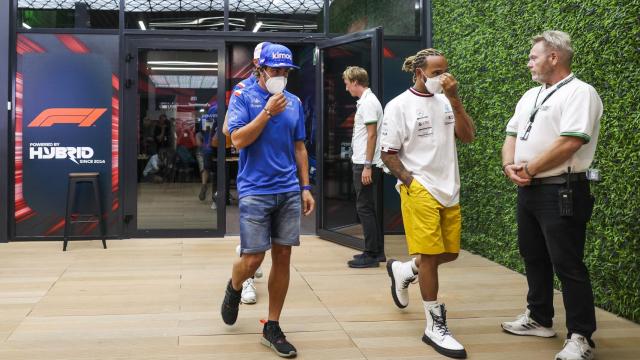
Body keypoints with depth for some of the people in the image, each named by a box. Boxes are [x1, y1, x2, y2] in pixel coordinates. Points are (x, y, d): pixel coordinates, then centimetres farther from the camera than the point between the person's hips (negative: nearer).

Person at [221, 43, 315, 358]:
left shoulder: (294, 102, 10)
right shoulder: (243, 97, -2)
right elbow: (238, 140, -12)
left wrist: (306, 187, 11)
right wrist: (268, 112, -15)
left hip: (289, 191, 4)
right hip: (255, 191, -4)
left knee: (283, 257, 4)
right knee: (252, 259, -5)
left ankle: (272, 327, 16)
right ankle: (234, 288, 32)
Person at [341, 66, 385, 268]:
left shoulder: (368, 102, -13)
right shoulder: (364, 101, 17)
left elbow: (372, 135, -19)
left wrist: (367, 166, -21)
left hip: (365, 164, -10)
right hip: (361, 163, 10)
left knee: (365, 208, -6)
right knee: (368, 208, 14)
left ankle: (371, 255, -1)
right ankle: (377, 251, 21)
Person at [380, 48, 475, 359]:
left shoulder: (446, 102, 7)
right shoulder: (399, 105, -7)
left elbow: (468, 136, -2)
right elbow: (388, 153, -5)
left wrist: (454, 99, -8)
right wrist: (411, 182, -13)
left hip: (450, 191, 6)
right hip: (420, 191, -6)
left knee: (450, 253, 13)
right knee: (430, 256, -1)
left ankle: (403, 271, 40)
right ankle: (435, 328, 11)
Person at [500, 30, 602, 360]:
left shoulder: (579, 93, -12)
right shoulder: (530, 96, 16)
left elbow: (569, 142, -23)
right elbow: (512, 135, 15)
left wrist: (529, 169, -15)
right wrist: (509, 165, -6)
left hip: (561, 192, -9)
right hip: (528, 191, 9)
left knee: (568, 265, -5)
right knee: (534, 258, 17)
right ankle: (539, 319, 31)